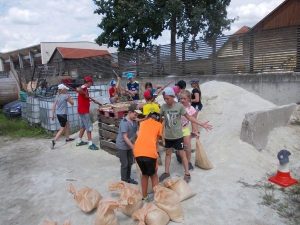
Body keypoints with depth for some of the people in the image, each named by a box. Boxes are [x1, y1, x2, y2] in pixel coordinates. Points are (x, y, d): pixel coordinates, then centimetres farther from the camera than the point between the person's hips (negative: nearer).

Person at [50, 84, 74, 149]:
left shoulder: (58, 96, 8)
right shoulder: (66, 96, -12)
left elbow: (54, 106, 8)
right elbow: (72, 103, -2)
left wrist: (53, 114, 12)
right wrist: (70, 98, 11)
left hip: (58, 114, 8)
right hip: (63, 114, -8)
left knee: (67, 125, 25)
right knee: (62, 129, -2)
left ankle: (67, 138, 36)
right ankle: (54, 141, -13)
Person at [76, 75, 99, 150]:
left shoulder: (83, 88, 13)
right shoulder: (84, 88, -16)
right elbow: (78, 89, -40)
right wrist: (85, 94, -29)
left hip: (82, 110, 10)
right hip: (84, 111, -10)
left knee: (83, 126, 19)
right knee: (89, 127, -6)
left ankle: (79, 141, 28)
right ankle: (90, 144, -2)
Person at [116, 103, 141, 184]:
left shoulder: (134, 121, -3)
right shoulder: (124, 122, -26)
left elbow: (136, 132, 3)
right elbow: (125, 137, -26)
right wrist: (133, 147, -26)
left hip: (129, 145, 7)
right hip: (122, 146, -7)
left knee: (130, 162, 16)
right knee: (125, 164, 3)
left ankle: (128, 178, 34)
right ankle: (124, 180, 22)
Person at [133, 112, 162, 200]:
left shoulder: (142, 123, 24)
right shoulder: (159, 125, 16)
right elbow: (156, 141, 18)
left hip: (137, 152, 4)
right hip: (150, 152, -3)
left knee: (144, 174, 26)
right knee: (153, 175, 20)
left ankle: (144, 196, 34)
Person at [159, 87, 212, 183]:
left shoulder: (179, 106, -13)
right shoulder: (163, 107, -7)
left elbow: (189, 117, -7)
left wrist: (201, 124, -11)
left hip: (178, 135, -3)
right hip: (167, 136, 3)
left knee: (182, 154, 5)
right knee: (168, 153, 16)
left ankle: (187, 173, 19)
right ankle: (166, 172, 30)